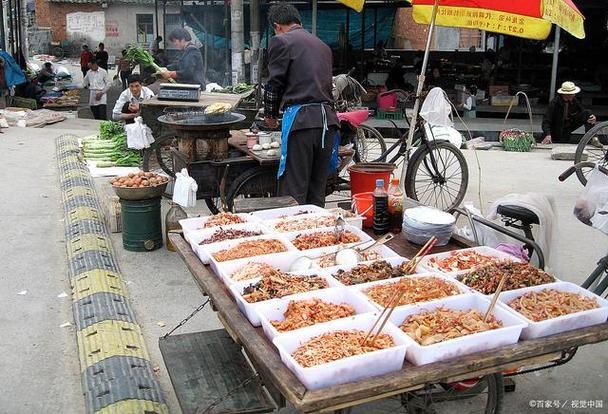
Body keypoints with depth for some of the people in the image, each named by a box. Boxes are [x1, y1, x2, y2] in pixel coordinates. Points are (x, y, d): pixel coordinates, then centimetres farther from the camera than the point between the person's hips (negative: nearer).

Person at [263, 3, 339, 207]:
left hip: (301, 120, -7)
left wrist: (270, 115, 15)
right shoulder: (322, 45, 22)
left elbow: (274, 83, -1)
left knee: (294, 190, -4)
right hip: (328, 118, 7)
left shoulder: (281, 42, 1)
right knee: (318, 188, 13)